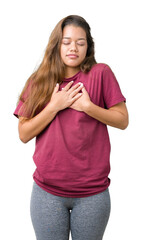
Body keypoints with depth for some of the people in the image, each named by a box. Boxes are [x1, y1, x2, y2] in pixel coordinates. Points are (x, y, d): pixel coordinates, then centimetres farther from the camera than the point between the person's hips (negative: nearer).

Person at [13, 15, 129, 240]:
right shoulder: (38, 82, 3)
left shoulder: (101, 73, -4)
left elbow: (123, 120, -3)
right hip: (48, 191, 2)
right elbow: (24, 134, -2)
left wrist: (87, 106, -15)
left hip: (93, 192, -1)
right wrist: (54, 106, -13)